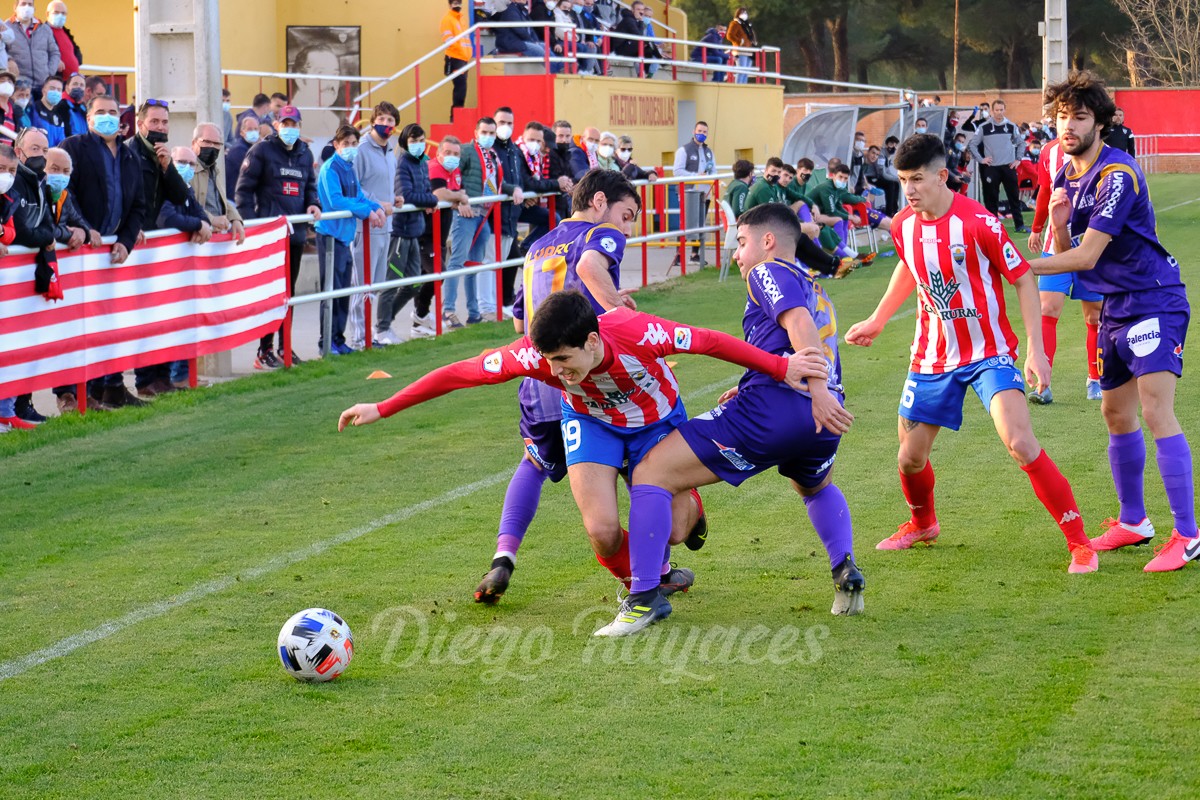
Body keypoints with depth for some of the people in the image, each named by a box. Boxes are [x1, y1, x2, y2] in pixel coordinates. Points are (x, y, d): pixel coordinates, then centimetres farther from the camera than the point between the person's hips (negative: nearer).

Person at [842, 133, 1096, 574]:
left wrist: (1035, 351, -16)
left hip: (989, 352, -5)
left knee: (1020, 442, -23)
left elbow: (1024, 279, -12)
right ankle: (922, 523, 44)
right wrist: (877, 319, 23)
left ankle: (1079, 542, -13)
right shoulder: (904, 226, -3)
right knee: (911, 457, 10)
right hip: (933, 356, 6)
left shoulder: (979, 223, -20)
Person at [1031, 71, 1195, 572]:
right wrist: (1058, 223, -11)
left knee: (1156, 413, -17)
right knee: (1116, 414, 14)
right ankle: (1133, 522, 28)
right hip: (1115, 307, 9)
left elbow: (1086, 256, -22)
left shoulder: (1117, 174, -20)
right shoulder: (1066, 177, 8)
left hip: (1154, 302, -9)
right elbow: (1068, 251, 10)